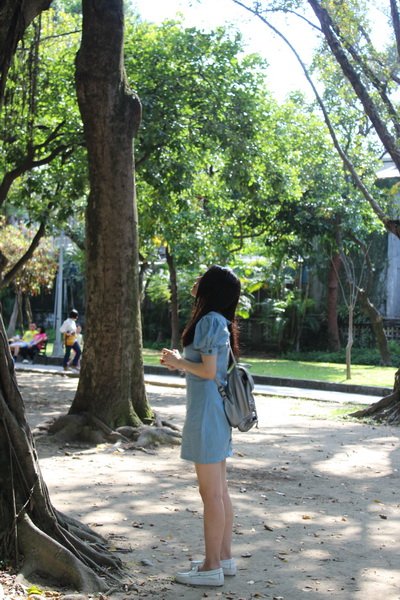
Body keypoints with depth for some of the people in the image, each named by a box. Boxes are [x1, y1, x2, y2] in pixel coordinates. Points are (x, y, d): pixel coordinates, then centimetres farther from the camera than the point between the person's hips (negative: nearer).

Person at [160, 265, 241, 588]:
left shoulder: (209, 321, -15)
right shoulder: (220, 322, 13)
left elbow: (208, 371, -19)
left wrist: (179, 363, -5)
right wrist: (181, 361, 13)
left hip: (207, 412, -10)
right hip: (217, 412, 10)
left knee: (211, 493, -3)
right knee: (220, 490, 15)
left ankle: (212, 566, 4)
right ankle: (225, 557, 23)